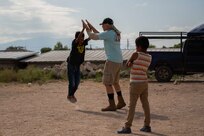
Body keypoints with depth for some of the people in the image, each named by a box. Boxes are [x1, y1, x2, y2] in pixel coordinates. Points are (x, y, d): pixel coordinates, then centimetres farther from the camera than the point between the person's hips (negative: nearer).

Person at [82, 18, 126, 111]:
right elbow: (100, 36, 28)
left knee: (107, 83, -5)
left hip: (112, 61, -9)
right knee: (114, 82, 21)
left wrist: (88, 29, 9)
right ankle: (121, 102, 27)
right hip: (118, 61, 9)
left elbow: (93, 37, -9)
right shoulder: (116, 33, 15)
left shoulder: (108, 33, -14)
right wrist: (91, 27, 25)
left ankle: (112, 105, -5)